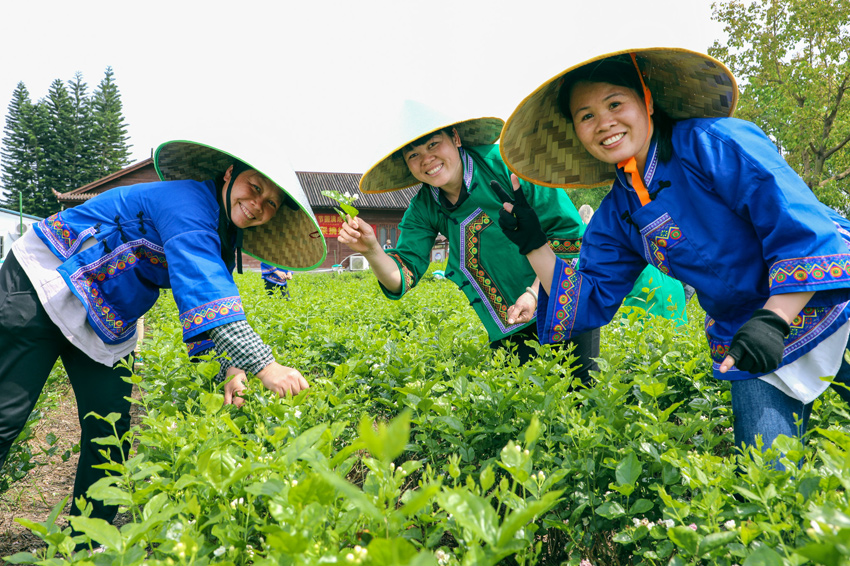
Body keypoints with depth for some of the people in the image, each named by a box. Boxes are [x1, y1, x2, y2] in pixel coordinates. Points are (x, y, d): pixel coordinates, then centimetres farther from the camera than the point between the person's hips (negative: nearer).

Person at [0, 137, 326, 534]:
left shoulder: (223, 238, 3)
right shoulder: (188, 199, -27)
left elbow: (219, 294, 0)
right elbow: (202, 287, -40)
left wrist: (232, 368, -19)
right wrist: (263, 364, -48)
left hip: (105, 321, 8)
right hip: (44, 281, -8)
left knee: (110, 429, 5)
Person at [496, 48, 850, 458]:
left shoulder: (714, 143, -15)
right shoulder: (615, 217, 3)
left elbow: (800, 225, -19)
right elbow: (589, 304, 4)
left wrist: (774, 319, -28)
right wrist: (533, 244, -4)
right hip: (746, 343, 4)